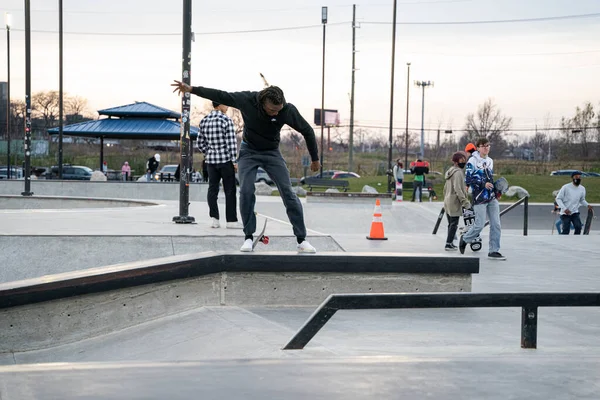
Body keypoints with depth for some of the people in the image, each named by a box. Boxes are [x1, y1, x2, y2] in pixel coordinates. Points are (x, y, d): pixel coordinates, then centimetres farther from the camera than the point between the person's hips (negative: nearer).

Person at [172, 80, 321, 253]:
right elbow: (219, 95, -14)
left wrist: (315, 159, -1)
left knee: (288, 193, -11)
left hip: (272, 153, 0)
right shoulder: (246, 100, -25)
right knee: (246, 191, -15)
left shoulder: (288, 110, -24)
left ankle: (302, 240, -7)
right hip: (249, 151, 0)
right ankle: (248, 237, -3)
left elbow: (307, 131, -9)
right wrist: (191, 89, -15)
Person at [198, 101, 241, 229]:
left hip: (210, 160, 5)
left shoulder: (204, 121, 8)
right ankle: (231, 220, 2)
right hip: (225, 159, -5)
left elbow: (200, 143, 11)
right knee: (230, 190, 1)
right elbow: (231, 143, -13)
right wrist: (235, 161, -8)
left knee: (212, 189, 7)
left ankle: (214, 218, 1)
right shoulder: (226, 120, -10)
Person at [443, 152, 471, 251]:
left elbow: (445, 188, 20)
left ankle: (450, 243, 19)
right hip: (454, 202, -10)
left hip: (448, 201, 10)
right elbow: (458, 189, -22)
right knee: (454, 224, -5)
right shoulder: (458, 172, -14)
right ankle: (448, 244, -5)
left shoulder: (451, 171, 16)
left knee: (451, 223, 15)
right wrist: (465, 202, -21)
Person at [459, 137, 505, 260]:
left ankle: (494, 251, 7)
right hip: (479, 198, -6)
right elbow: (468, 180, -11)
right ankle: (465, 239, 21)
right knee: (479, 225, -6)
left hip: (492, 198, 6)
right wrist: (483, 184, -17)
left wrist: (495, 187, 14)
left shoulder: (490, 161, 15)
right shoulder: (472, 161, -7)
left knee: (496, 224, 0)